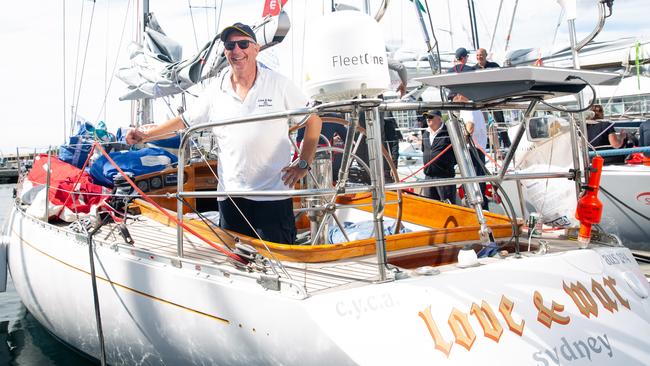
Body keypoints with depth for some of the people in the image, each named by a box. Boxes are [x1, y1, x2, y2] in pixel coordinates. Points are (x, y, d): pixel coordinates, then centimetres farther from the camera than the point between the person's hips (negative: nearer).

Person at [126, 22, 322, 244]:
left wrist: (303, 164, -3)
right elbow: (185, 121, 17)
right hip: (231, 193, 3)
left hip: (274, 193, -3)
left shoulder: (278, 84, -1)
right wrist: (146, 135, 10)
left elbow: (314, 120, 3)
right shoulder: (215, 91, 7)